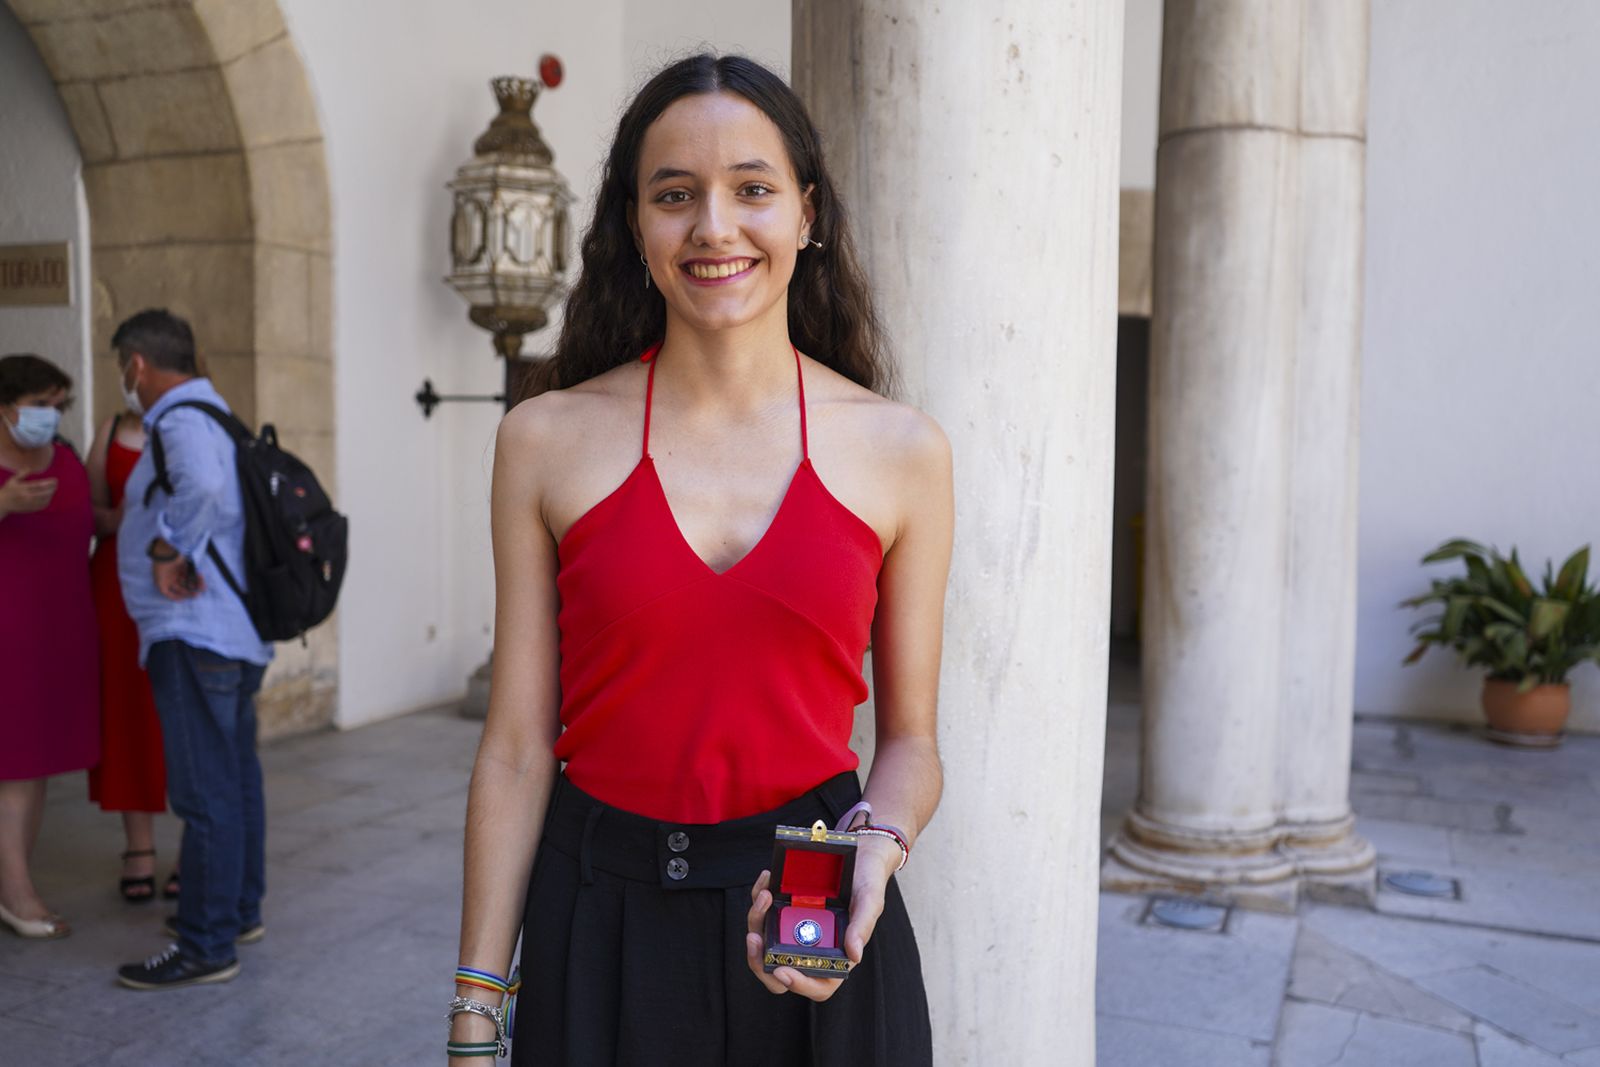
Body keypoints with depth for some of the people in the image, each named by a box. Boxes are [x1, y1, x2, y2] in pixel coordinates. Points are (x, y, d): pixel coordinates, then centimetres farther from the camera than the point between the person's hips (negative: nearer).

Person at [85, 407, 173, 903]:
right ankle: (139, 853, 13)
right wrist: (118, 519, -11)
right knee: (128, 714, 4)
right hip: (121, 586, 3)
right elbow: (88, 512, 9)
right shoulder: (112, 429, 9)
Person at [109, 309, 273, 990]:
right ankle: (240, 909, 31)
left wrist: (168, 550, -24)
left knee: (206, 793, -5)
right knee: (237, 779, 18)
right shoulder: (212, 413, 17)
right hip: (236, 633, 11)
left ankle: (205, 946, 3)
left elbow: (203, 485, -37)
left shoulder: (182, 421, -15)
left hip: (196, 637, -11)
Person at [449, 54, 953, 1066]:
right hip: (601, 918, 0)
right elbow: (517, 749, -3)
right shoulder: (547, 441, -4)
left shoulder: (901, 451, -3)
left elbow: (909, 738, 4)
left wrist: (872, 851, -16)